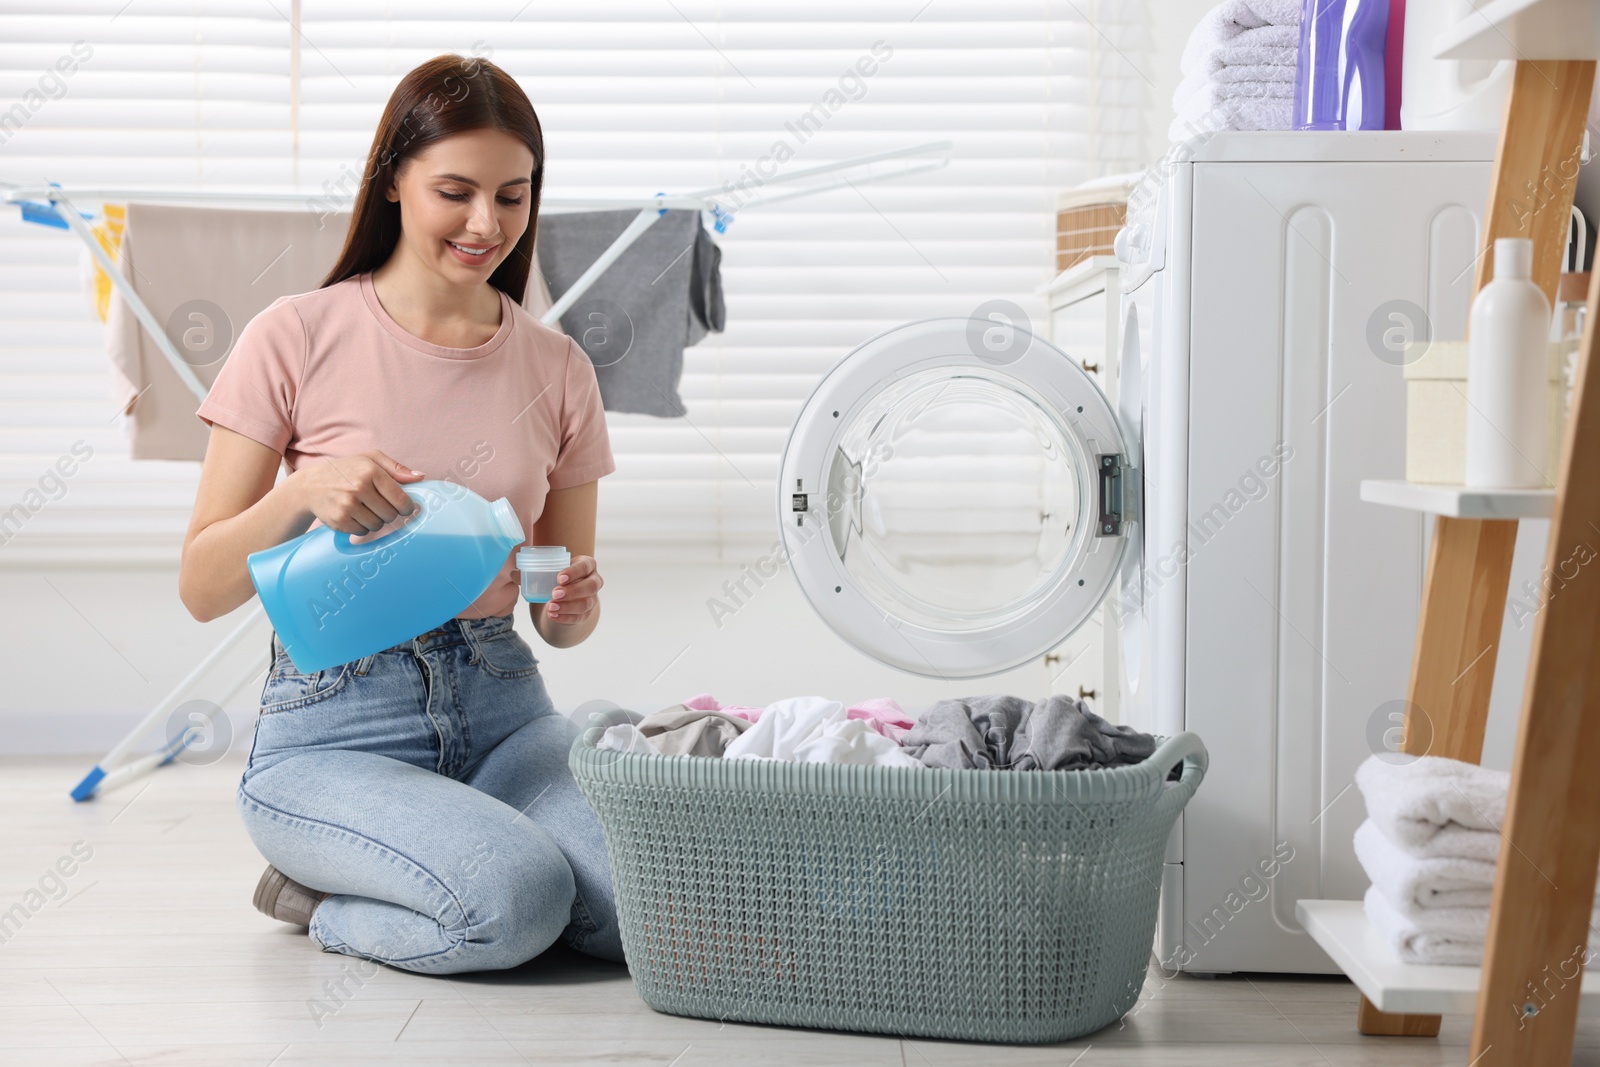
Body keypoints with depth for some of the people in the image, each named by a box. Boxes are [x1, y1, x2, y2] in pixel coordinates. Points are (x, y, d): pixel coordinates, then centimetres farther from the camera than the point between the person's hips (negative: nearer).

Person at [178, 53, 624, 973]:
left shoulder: (558, 369, 8)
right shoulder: (299, 337, -3)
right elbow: (202, 589, -3)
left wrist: (575, 605, -10)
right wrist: (304, 493, -21)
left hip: (500, 704, 5)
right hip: (334, 724, -4)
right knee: (514, 902, -31)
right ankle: (317, 894, 2)